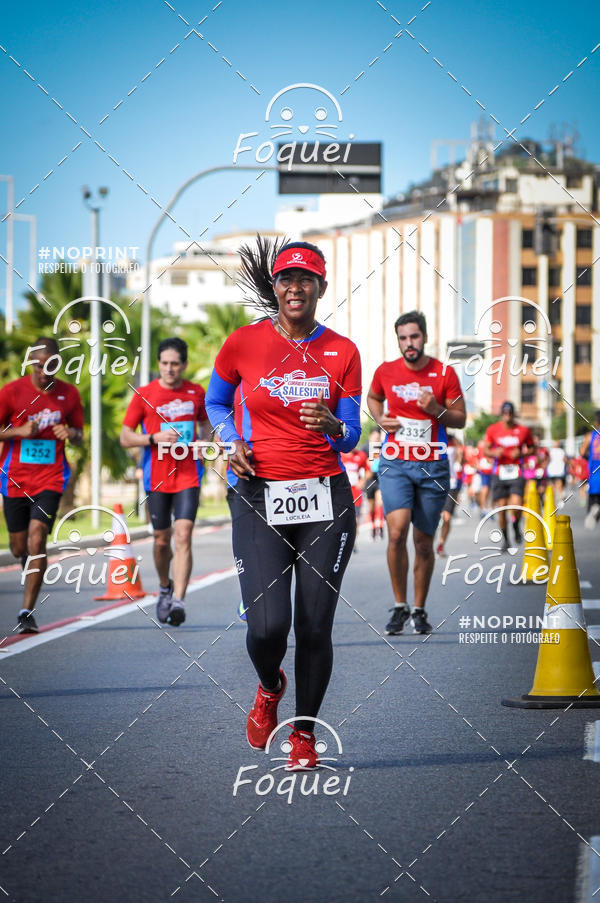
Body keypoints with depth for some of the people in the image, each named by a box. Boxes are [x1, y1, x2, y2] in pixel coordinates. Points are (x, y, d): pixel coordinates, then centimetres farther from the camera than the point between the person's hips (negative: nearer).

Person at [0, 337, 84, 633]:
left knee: (36, 540, -16)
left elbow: (79, 435, 15)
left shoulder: (69, 394, 3)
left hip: (50, 478, -1)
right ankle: (32, 573, 45)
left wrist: (71, 434, -9)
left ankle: (27, 611, -14)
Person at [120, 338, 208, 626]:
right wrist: (155, 438, -16)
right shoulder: (144, 394, -1)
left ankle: (178, 601, -20)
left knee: (183, 536, -15)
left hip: (188, 476, 0)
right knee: (162, 540, 9)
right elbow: (125, 438, 1)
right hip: (157, 478, 0)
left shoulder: (197, 393, 5)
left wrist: (203, 443, 2)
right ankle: (165, 587, 37)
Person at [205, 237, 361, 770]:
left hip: (326, 497, 1)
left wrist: (333, 426, -15)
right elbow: (216, 403, 18)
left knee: (315, 627, -1)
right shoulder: (243, 344, 1)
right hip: (260, 497, -1)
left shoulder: (342, 352, 4)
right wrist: (233, 443, 0)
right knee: (267, 626, -13)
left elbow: (351, 437, 8)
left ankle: (305, 734, 20)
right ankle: (269, 687, 23)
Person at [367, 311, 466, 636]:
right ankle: (399, 606, -6)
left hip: (433, 466, 0)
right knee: (397, 530, -19)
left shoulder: (444, 374, -1)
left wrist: (437, 410, -16)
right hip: (394, 465, 0)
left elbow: (461, 418, 4)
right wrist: (379, 419, 2)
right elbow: (373, 398, 22)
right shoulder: (385, 371, 1)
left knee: (424, 542, 5)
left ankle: (419, 610, 22)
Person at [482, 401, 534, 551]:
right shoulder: (492, 430, 2)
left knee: (516, 504, -18)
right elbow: (485, 449, 9)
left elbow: (531, 448, 12)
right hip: (499, 473, 1)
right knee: (501, 507, 2)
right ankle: (505, 539, 20)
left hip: (516, 473, -1)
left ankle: (516, 526, 14)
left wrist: (521, 453, -8)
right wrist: (494, 453, -13)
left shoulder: (523, 430, 2)